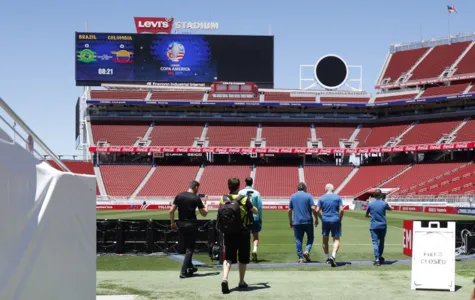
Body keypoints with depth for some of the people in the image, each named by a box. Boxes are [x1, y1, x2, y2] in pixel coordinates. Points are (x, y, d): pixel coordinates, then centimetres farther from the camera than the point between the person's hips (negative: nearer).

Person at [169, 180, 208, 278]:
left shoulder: (179, 196, 3)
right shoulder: (196, 198, -7)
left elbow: (171, 210, 0)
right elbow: (204, 214, -1)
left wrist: (172, 223, 10)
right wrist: (206, 207, 20)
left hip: (181, 225, 4)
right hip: (191, 225, -4)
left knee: (186, 247, 19)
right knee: (190, 248, 2)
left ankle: (190, 267, 29)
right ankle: (184, 271, -5)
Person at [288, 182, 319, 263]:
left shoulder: (293, 197, 8)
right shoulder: (308, 196, -1)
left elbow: (289, 210, 8)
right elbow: (313, 209, -9)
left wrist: (290, 221, 18)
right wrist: (316, 219, 2)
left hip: (297, 222, 2)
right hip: (308, 221, -2)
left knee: (298, 240, 5)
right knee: (310, 237, 14)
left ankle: (300, 257, 0)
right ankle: (307, 251, -8)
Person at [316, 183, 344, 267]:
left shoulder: (321, 198, 2)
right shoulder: (338, 197, -1)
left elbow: (317, 210, -3)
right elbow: (341, 210, -7)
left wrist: (322, 218, 11)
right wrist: (340, 219, 5)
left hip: (325, 221, 1)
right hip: (335, 221, -1)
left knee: (325, 240, 15)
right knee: (336, 240, 1)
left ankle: (327, 258, 20)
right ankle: (333, 256, -21)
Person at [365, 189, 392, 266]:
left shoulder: (370, 204, -4)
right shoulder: (384, 203, -5)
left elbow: (366, 215, 7)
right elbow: (390, 208, 17)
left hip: (374, 226, -1)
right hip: (383, 225, 1)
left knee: (375, 242, -3)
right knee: (381, 242, 18)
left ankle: (377, 259, -13)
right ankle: (380, 257, 29)